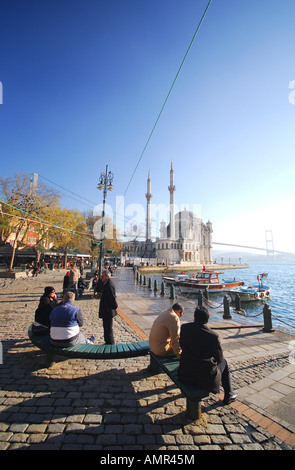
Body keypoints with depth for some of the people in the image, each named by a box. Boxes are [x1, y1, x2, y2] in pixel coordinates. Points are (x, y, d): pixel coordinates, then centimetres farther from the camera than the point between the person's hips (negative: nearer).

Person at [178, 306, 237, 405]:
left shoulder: (184, 328, -12)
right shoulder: (213, 336, -22)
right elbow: (219, 358, -6)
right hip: (206, 378, -3)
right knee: (224, 362, 24)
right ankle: (228, 395, 37)